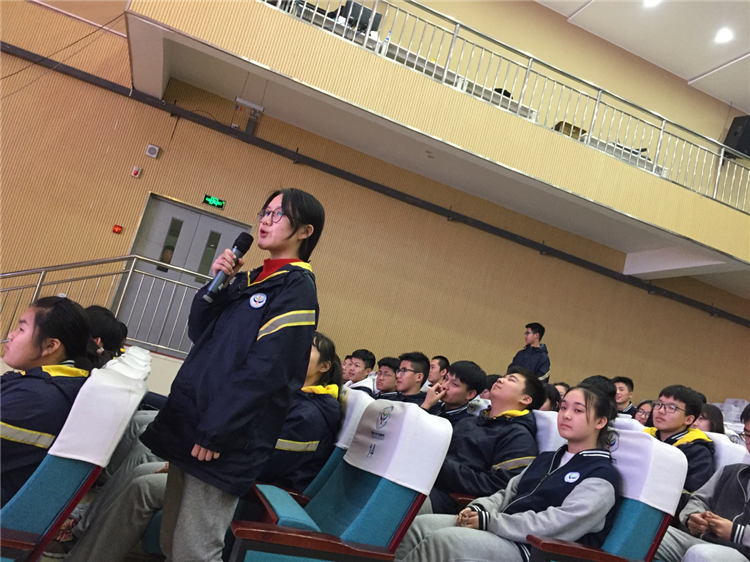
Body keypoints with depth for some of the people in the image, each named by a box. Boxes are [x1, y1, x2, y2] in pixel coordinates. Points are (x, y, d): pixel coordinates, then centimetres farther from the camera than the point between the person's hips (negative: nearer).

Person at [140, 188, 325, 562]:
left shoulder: (297, 287, -11)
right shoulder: (249, 279, 14)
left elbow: (265, 369, -18)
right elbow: (198, 334, 12)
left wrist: (213, 431, -19)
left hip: (222, 440, -8)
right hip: (189, 426, 8)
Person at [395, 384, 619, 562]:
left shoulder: (601, 475, -6)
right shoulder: (546, 458, 20)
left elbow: (557, 525, -18)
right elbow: (508, 494, 20)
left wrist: (488, 521, -17)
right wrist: (479, 509, -3)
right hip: (505, 531, 8)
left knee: (441, 540, -27)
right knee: (419, 525, -10)